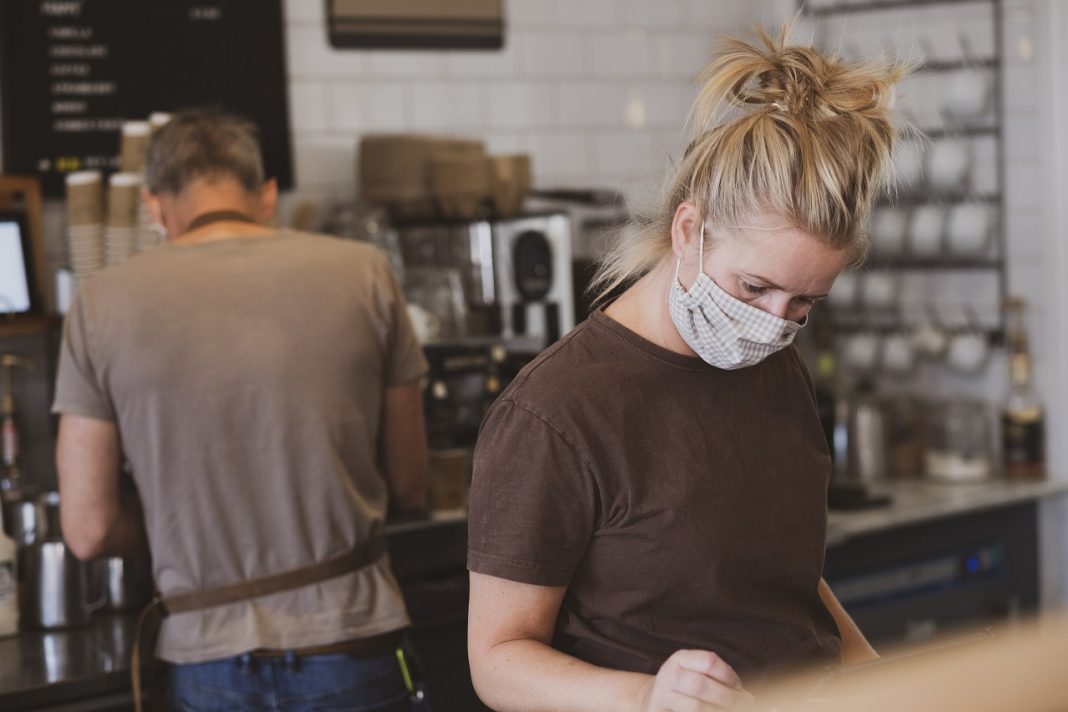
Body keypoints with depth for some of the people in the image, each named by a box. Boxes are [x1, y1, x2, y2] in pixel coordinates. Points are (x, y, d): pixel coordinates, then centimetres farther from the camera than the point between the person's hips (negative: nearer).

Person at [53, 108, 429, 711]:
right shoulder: (363, 272, -3)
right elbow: (409, 489, 3)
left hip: (210, 663, 1)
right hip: (350, 650, 0)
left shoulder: (102, 304, -4)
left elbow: (91, 531, -3)